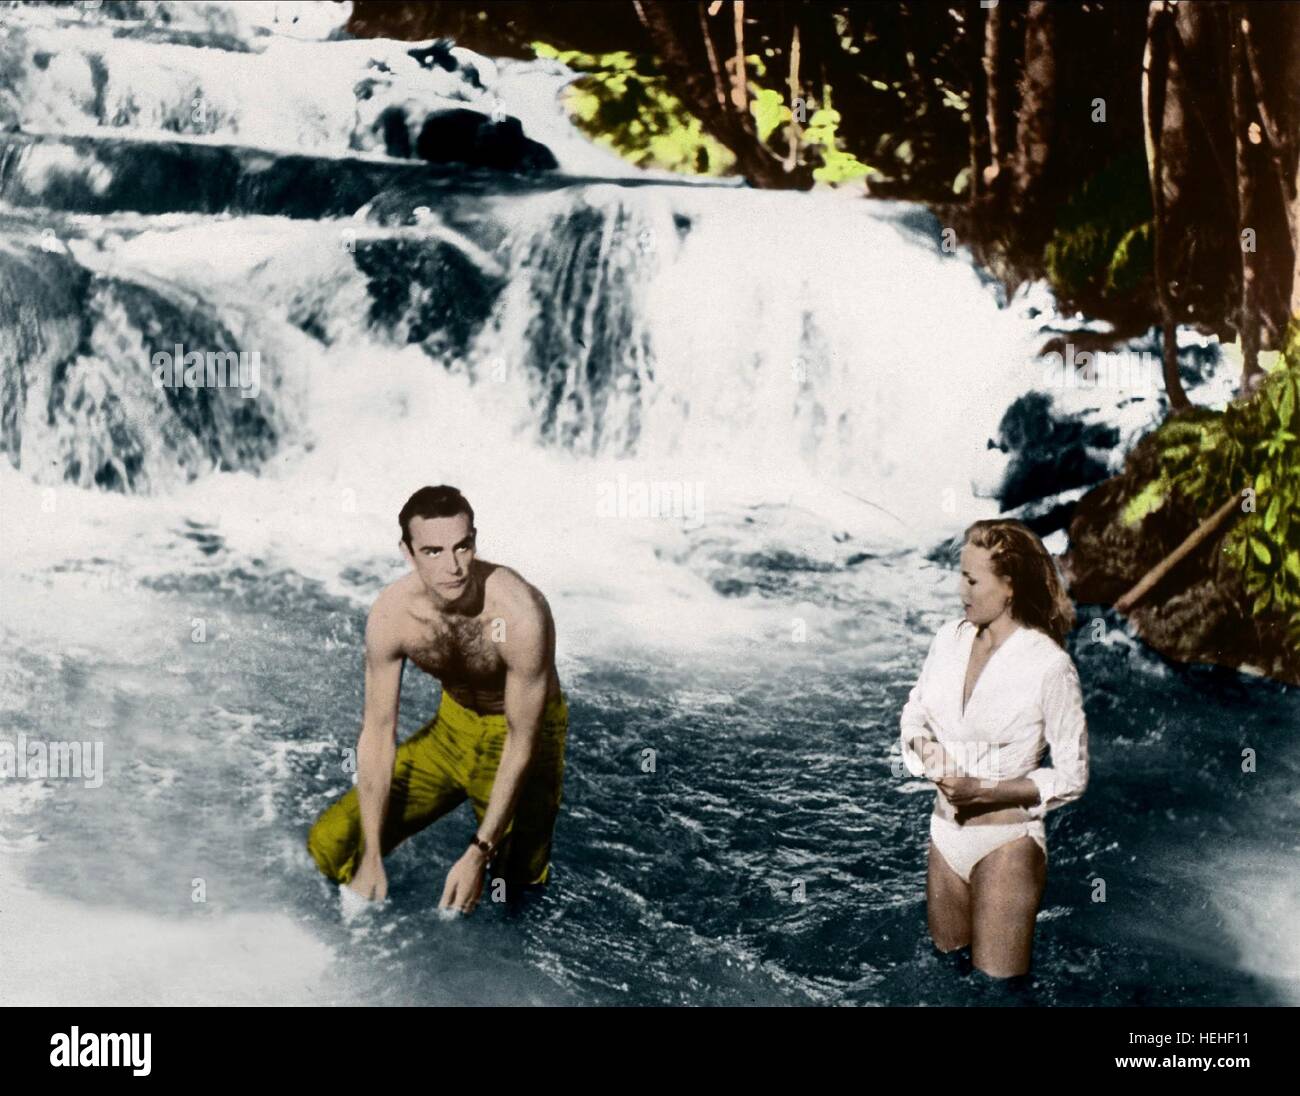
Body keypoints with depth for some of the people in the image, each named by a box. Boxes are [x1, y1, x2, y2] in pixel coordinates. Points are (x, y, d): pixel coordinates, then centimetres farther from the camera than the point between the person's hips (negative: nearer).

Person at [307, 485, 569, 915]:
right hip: (452, 725, 4)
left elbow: (520, 742, -26)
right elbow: (377, 734, -14)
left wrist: (479, 853, -29)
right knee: (329, 845, -5)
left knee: (516, 888, -17)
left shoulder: (519, 613, -33)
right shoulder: (391, 613, -21)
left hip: (524, 734, -4)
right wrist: (372, 859, -16)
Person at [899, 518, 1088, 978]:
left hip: (1006, 842, -6)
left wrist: (983, 790, -21)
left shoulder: (1049, 665, -18)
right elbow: (914, 713, 12)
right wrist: (923, 747, -11)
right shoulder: (951, 638, -1)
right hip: (945, 833, 6)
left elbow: (1071, 777, -12)